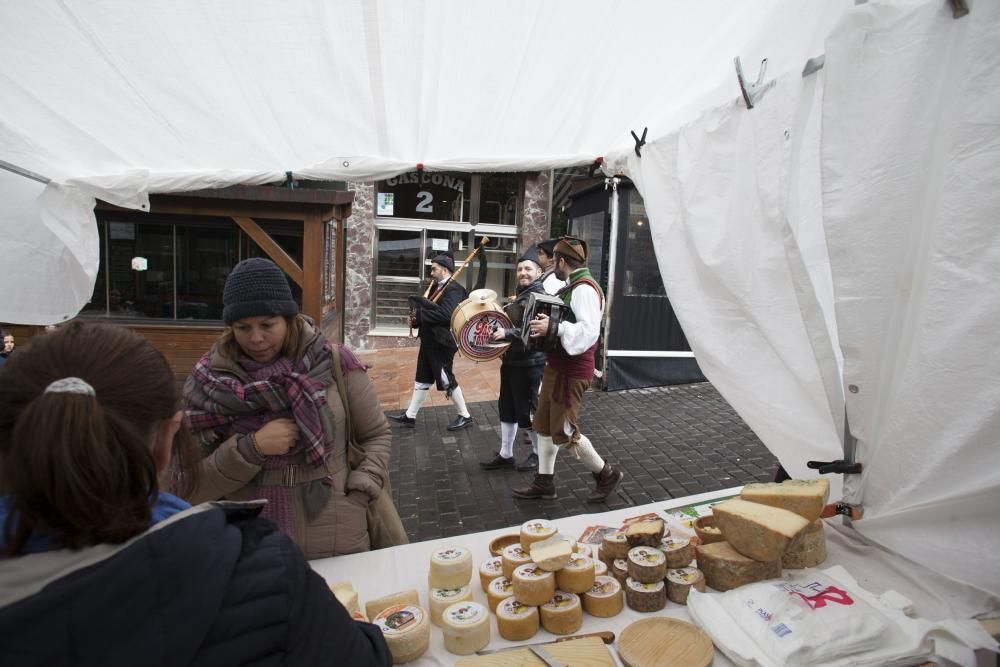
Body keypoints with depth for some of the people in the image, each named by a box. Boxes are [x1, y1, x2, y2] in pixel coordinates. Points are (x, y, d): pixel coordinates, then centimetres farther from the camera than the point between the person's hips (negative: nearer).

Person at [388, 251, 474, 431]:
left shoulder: (453, 289, -18)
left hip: (441, 344, -9)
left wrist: (419, 314, -23)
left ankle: (465, 416, 16)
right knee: (422, 380, 15)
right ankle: (410, 416, 24)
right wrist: (418, 316, -8)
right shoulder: (437, 287, 12)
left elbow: (446, 315, -30)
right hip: (429, 342, 9)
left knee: (447, 381, 1)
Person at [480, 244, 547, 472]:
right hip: (511, 360, 9)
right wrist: (496, 329, 11)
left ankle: (538, 453, 23)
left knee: (527, 411, 3)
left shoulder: (540, 296, -15)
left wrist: (506, 333, -31)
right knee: (507, 409, 14)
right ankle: (505, 454, 26)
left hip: (530, 364, -9)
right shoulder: (518, 294, 12)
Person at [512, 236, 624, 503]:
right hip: (557, 366, 10)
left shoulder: (584, 288, -19)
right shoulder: (572, 287, 12)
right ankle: (544, 482, 24)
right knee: (544, 424, 13)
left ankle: (606, 474, 16)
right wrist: (544, 322, 9)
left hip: (572, 371, -10)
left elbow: (589, 330, -31)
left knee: (564, 432, -3)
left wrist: (553, 327, -32)